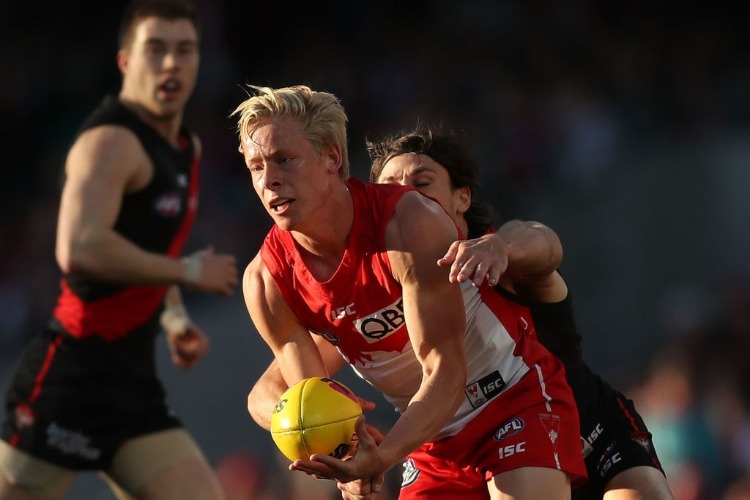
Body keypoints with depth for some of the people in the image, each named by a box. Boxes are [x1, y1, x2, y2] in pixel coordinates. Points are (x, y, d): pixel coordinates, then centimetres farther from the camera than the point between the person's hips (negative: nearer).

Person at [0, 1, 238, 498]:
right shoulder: (112, 141, -12)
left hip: (133, 382, 9)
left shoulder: (187, 148, 17)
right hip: (72, 376, -9)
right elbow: (79, 248, -29)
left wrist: (174, 317, 14)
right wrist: (189, 271, -19)